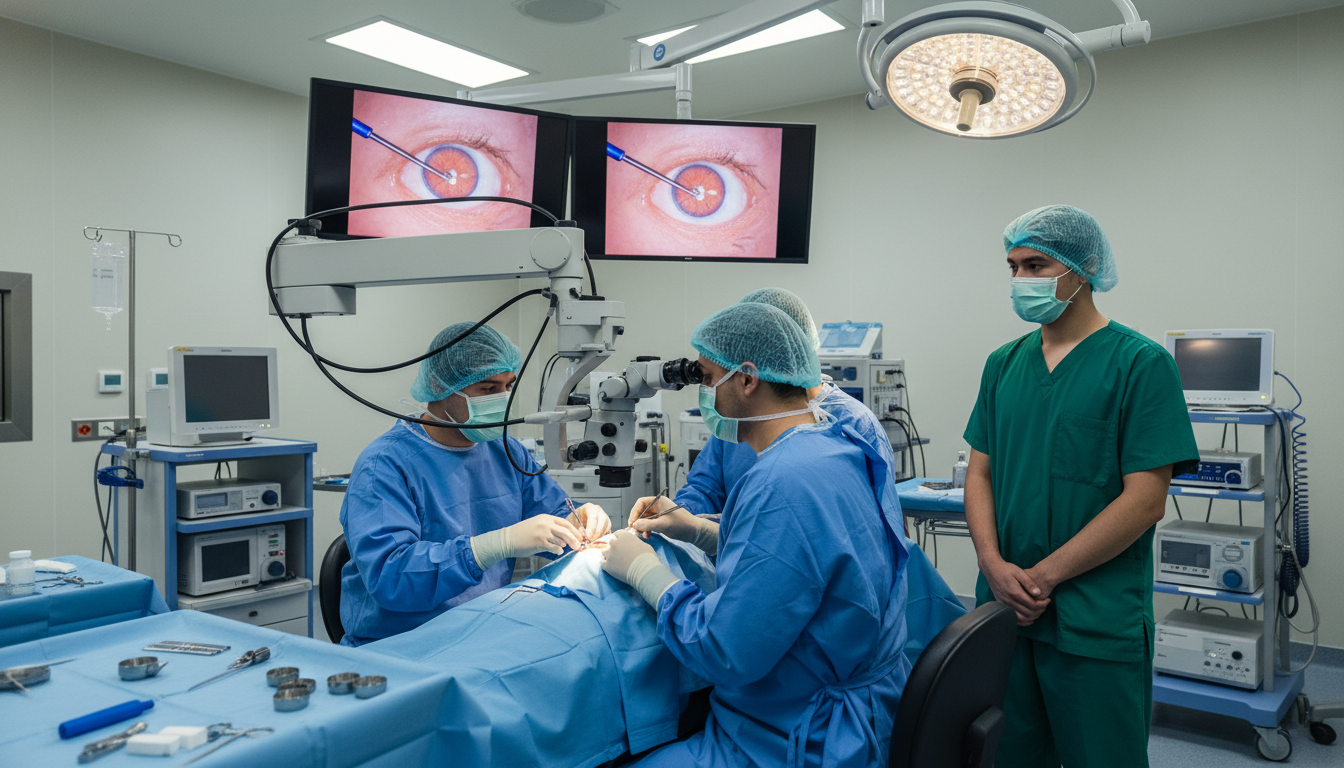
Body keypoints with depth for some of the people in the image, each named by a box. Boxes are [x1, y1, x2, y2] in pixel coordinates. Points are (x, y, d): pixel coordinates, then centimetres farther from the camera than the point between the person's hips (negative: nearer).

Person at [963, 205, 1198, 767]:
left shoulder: (1141, 363, -8)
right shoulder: (1004, 363, 8)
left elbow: (1145, 500, -13)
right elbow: (980, 472, 8)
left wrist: (1041, 577, -15)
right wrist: (995, 566, -8)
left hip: (1097, 621, -4)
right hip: (1004, 611, 5)